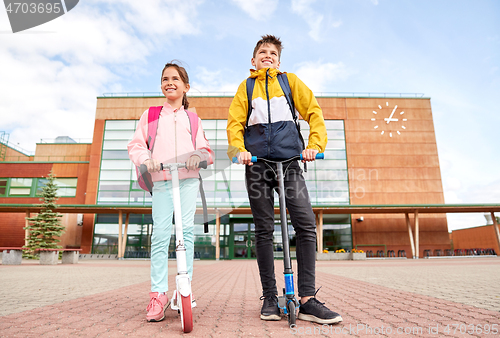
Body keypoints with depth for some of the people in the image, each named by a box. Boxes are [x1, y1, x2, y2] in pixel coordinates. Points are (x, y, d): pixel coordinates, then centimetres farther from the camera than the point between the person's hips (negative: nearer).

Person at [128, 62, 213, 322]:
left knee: (186, 231, -5)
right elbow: (135, 145, 13)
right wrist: (145, 159, -9)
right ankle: (158, 294, -2)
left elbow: (205, 150, 13)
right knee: (160, 234, -8)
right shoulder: (150, 115, 19)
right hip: (160, 180, 0)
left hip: (188, 179, 0)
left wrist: (198, 155, -10)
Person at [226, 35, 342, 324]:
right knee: (264, 230, 1)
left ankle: (308, 300, -4)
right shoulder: (246, 87, 18)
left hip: (289, 160, 0)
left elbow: (314, 112, 10)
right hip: (257, 163, 0)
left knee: (307, 224, -12)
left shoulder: (290, 81, 17)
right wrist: (239, 149, -11)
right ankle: (270, 298, 10)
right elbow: (235, 123, 9)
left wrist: (315, 145, -7)